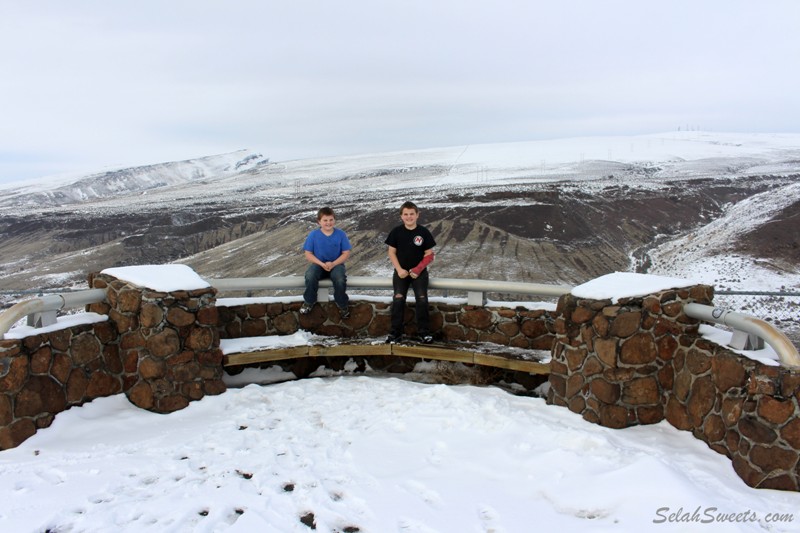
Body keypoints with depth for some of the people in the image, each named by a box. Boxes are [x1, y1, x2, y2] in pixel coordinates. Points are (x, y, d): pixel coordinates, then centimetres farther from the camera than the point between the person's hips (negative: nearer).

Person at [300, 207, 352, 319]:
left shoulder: (340, 234, -5)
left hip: (336, 264, -1)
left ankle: (342, 305, -4)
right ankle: (309, 302, -5)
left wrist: (333, 264, -18)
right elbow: (308, 254, -3)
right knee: (310, 277, -32)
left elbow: (346, 253, -3)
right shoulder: (313, 234, -5)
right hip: (319, 264, 1)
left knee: (340, 280, -32)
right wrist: (322, 264, -17)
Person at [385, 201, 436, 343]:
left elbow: (429, 254, -2)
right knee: (398, 299, -13)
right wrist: (399, 269, -10)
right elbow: (392, 252, 2)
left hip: (419, 272, 0)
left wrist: (418, 269, -14)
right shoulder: (396, 232, -2)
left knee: (422, 299, -13)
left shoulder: (423, 232, -4)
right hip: (401, 271, 1)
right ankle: (396, 332, -5)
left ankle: (424, 332, -1)